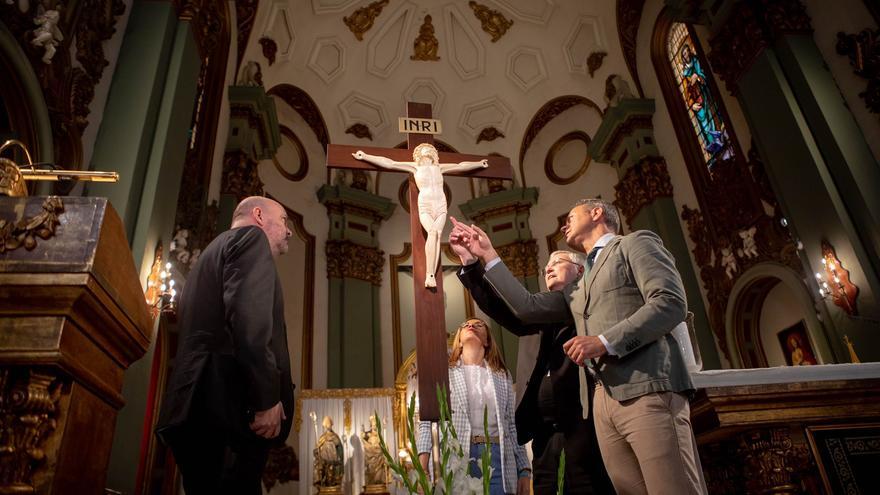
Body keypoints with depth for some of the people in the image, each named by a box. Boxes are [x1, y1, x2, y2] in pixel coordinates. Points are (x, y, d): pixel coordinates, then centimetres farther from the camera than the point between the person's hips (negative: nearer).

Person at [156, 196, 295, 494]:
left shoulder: (213, 252, 32)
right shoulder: (251, 237, 4)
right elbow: (249, 312, -15)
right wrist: (267, 398, -19)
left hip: (197, 406, 10)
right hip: (228, 403, -9)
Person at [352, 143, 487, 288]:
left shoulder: (439, 167, 23)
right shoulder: (416, 166, 15)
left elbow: (461, 166, 36)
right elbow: (389, 163, 12)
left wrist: (479, 163, 46)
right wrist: (365, 156, 9)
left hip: (441, 206, 3)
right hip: (425, 207, -3)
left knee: (437, 233, -21)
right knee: (432, 232, -28)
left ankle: (431, 276, -29)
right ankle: (429, 275, -33)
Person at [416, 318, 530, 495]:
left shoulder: (502, 376, 17)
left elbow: (511, 426, 14)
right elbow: (428, 422, 1)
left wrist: (524, 470, 5)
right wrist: (423, 472, -10)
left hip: (498, 458, 2)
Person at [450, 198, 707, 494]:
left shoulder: (636, 243, 8)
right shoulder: (579, 291, 28)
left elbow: (671, 303, -7)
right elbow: (527, 308, 21)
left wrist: (604, 342, -14)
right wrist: (488, 256, 20)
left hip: (648, 392, -6)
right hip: (604, 402, 7)